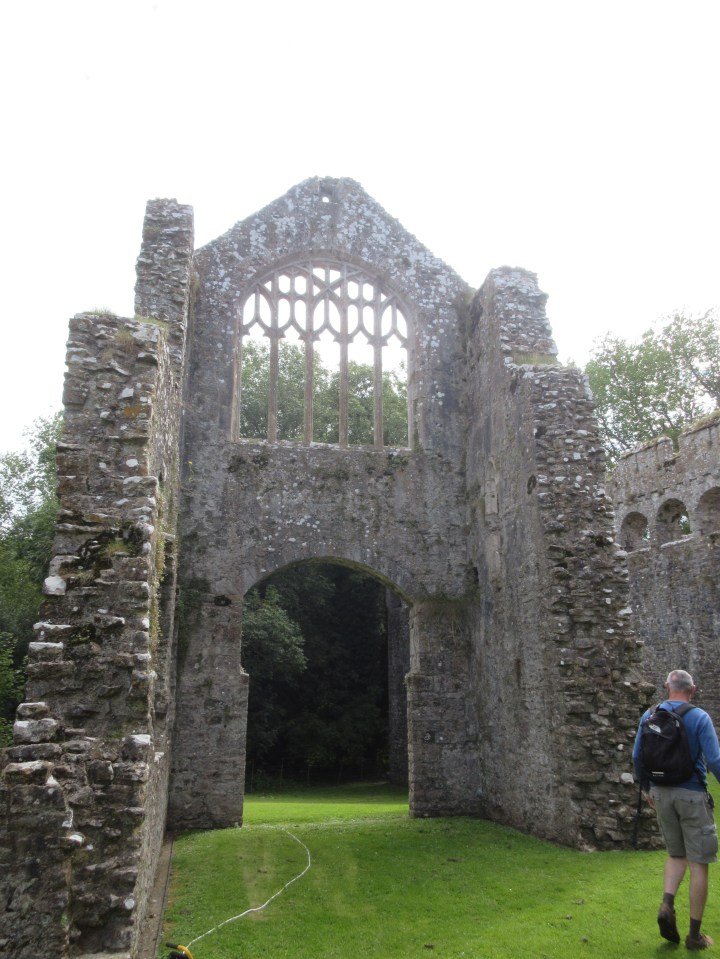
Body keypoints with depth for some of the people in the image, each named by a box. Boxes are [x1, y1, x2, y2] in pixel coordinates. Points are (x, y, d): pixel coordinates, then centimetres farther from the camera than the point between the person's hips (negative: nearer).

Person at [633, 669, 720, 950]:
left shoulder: (649, 716, 1)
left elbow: (637, 757, 4)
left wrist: (646, 788, 18)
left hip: (661, 793, 4)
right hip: (692, 794, -4)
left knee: (676, 854, 21)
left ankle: (667, 906, -1)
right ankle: (694, 934, 13)